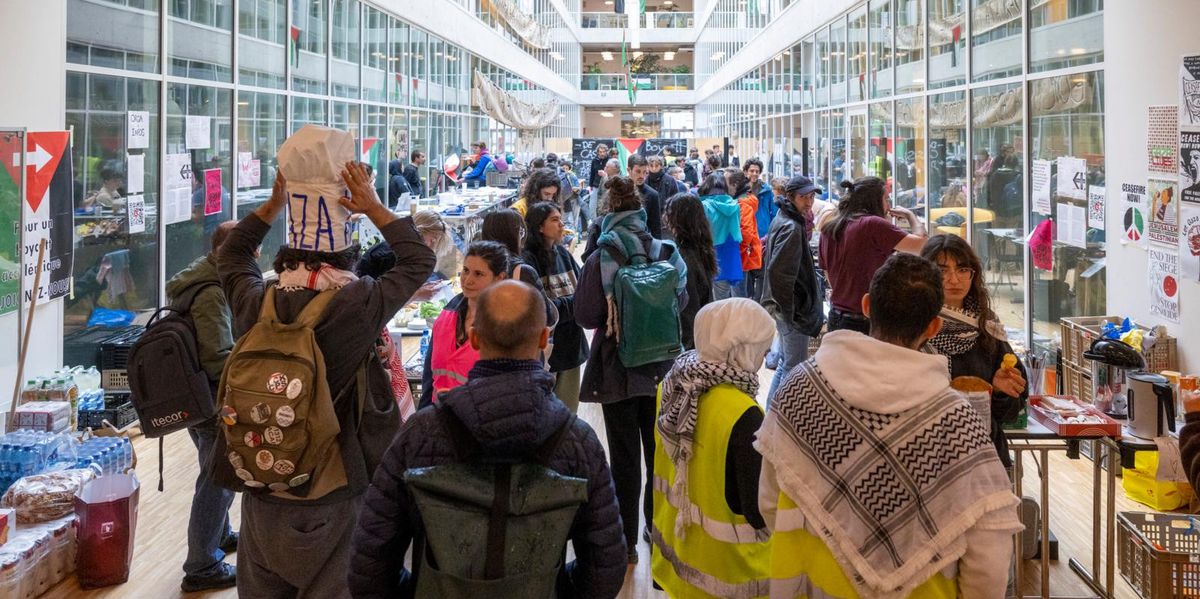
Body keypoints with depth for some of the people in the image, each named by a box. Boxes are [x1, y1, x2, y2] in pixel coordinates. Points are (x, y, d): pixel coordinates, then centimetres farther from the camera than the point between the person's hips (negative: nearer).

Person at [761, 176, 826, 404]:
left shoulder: (781, 220, 12)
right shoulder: (792, 227, -19)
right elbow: (778, 272, -26)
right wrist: (788, 309, -19)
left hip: (786, 307, 10)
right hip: (794, 308, -10)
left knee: (787, 363, 19)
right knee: (795, 367, -3)